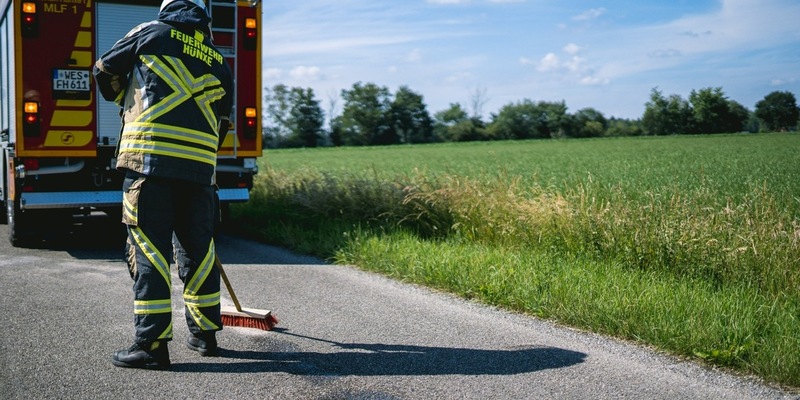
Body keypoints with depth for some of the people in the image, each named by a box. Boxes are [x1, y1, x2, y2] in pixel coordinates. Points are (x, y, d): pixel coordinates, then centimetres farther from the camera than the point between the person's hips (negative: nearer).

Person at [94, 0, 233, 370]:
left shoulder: (152, 33, 9)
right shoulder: (219, 63, 19)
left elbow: (105, 71, 15)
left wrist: (130, 104, 34)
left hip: (149, 158, -4)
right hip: (199, 166, 4)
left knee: (149, 249, -2)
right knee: (198, 248, 13)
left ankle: (152, 344, -2)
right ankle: (205, 333, 23)